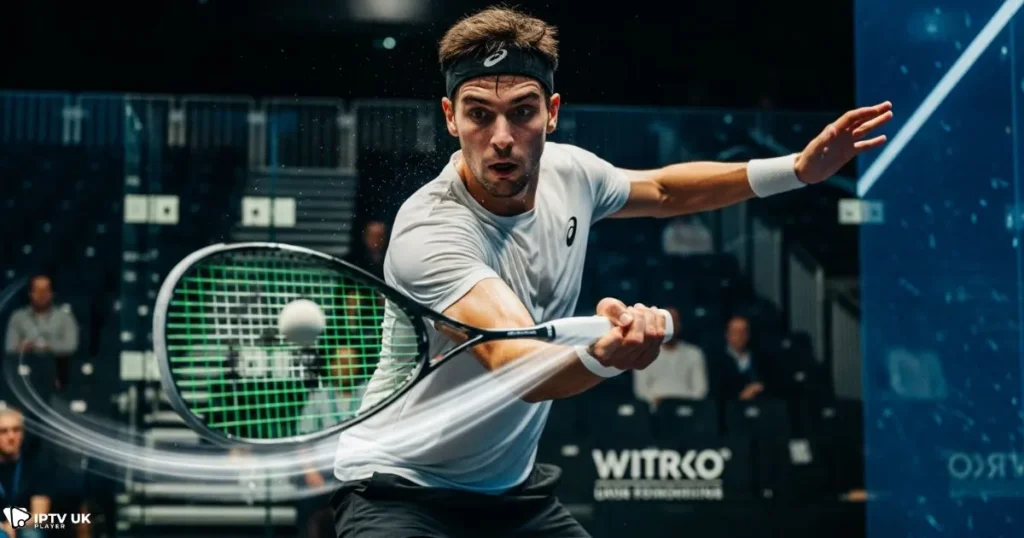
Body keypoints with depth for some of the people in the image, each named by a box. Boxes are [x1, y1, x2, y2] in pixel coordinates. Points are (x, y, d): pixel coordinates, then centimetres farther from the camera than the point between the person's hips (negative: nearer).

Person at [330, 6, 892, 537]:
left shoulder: (570, 171, -6)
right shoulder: (428, 232, -28)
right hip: (398, 489, -7)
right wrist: (604, 355, -61)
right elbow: (513, 363, -41)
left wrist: (798, 167, 10)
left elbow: (663, 190, 16)